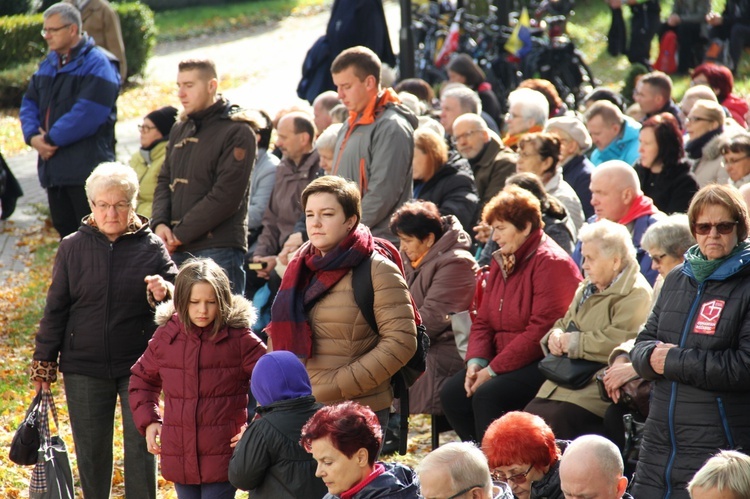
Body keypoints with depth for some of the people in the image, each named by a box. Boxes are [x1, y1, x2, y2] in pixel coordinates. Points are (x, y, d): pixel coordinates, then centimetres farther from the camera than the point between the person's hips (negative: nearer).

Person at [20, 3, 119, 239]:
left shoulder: (96, 64, -11)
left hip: (86, 168, -8)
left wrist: (51, 138, -15)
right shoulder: (48, 64, 15)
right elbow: (29, 103, 14)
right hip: (53, 169, 8)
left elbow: (88, 113, -21)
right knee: (65, 231, 14)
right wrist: (33, 136, -6)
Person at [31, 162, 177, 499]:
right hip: (84, 368, 1)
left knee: (140, 446, 0)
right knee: (91, 452, 9)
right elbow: (55, 309, 6)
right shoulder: (73, 248, 1)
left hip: (138, 363, -1)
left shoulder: (151, 247, -1)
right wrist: (43, 363, 5)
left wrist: (165, 292, -28)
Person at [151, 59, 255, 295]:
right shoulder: (180, 131, 19)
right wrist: (160, 223, -2)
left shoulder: (237, 132, -5)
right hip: (178, 249, 7)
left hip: (219, 249, -7)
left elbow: (226, 196, -13)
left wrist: (180, 233, -12)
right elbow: (164, 182, 18)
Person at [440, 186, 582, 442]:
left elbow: (541, 331, -21)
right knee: (451, 393, -9)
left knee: (487, 395, -29)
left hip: (541, 363, -9)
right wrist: (476, 361, -5)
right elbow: (483, 321, 15)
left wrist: (493, 370, -20)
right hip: (503, 360, 9)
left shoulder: (551, 263, -13)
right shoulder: (501, 261, 15)